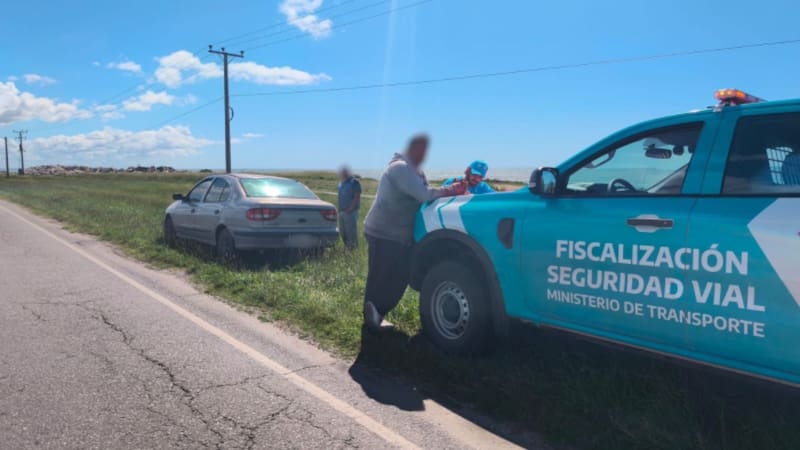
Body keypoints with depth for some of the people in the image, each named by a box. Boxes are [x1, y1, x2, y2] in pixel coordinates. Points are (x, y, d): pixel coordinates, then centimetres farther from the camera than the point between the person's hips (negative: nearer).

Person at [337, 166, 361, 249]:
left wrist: (351, 208, -19)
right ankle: (346, 246, 19)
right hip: (342, 211, 8)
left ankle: (353, 246, -3)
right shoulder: (341, 183, 18)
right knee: (342, 231, 11)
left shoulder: (354, 182, -6)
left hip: (350, 211, -8)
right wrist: (339, 209, 13)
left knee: (351, 230, -8)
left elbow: (357, 197, -13)